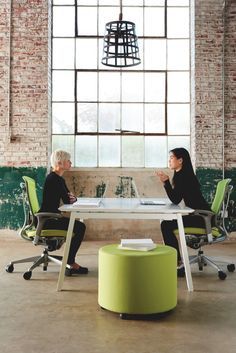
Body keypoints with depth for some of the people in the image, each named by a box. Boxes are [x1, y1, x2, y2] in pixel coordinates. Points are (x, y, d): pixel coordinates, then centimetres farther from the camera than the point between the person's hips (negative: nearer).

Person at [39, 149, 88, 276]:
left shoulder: (59, 178, 15)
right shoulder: (53, 179, -17)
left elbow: (69, 197, 17)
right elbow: (66, 200, -18)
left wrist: (72, 197, -6)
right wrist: (71, 197, 4)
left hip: (50, 217, 10)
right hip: (47, 220, -10)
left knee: (79, 226, 10)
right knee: (80, 227, -12)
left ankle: (71, 262, 12)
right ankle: (71, 264, -3)